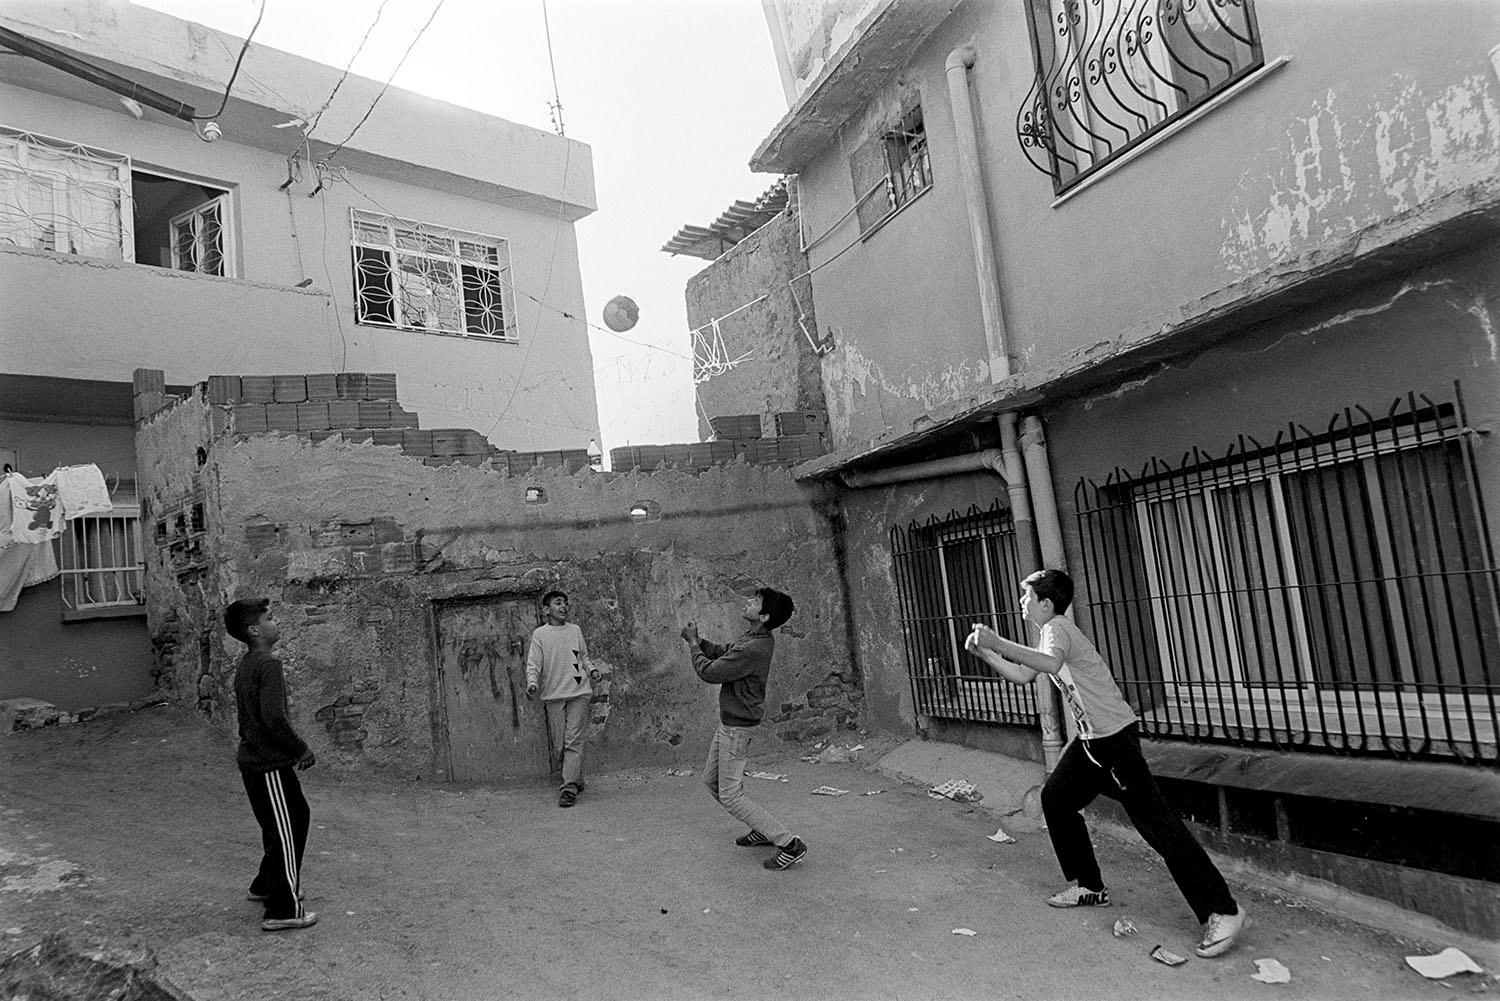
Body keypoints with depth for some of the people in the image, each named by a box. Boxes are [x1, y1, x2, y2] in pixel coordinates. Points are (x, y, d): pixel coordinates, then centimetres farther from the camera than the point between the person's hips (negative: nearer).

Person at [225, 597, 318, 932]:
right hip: (269, 765, -10)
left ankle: (265, 885, 34)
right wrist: (302, 749, -14)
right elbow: (274, 718, -27)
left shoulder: (245, 665, 11)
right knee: (284, 833, -1)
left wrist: (295, 748, 18)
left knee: (297, 816, 22)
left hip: (252, 759, 10)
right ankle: (282, 911, 7)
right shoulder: (268, 665, -20)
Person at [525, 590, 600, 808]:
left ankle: (569, 787, -10)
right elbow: (533, 663, 0)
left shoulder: (575, 630, 12)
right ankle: (577, 781, 19)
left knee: (573, 741, -8)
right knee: (559, 744, 2)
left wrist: (591, 669, 3)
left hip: (579, 692, 1)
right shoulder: (540, 633, 5)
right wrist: (532, 683, -17)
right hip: (553, 694, -1)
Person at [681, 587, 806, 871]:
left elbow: (710, 672, -23)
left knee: (730, 795, -2)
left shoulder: (752, 649, -29)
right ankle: (763, 830, 31)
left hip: (737, 727, -10)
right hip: (729, 721, 10)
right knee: (711, 780, 21)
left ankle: (790, 845, 2)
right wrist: (698, 640, -2)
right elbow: (722, 653, 13)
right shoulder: (758, 638, 1)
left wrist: (693, 644, -9)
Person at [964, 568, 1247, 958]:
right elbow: (1020, 675, 20)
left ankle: (1222, 912, -5)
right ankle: (1089, 886, 25)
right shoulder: (1052, 633, 15)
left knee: (1156, 823, -10)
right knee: (1056, 797, 14)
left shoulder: (1057, 628, -15)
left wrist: (998, 642, -40)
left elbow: (1051, 664, -39)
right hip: (1091, 739, 10)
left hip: (1115, 737, -10)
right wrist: (984, 652, 10)